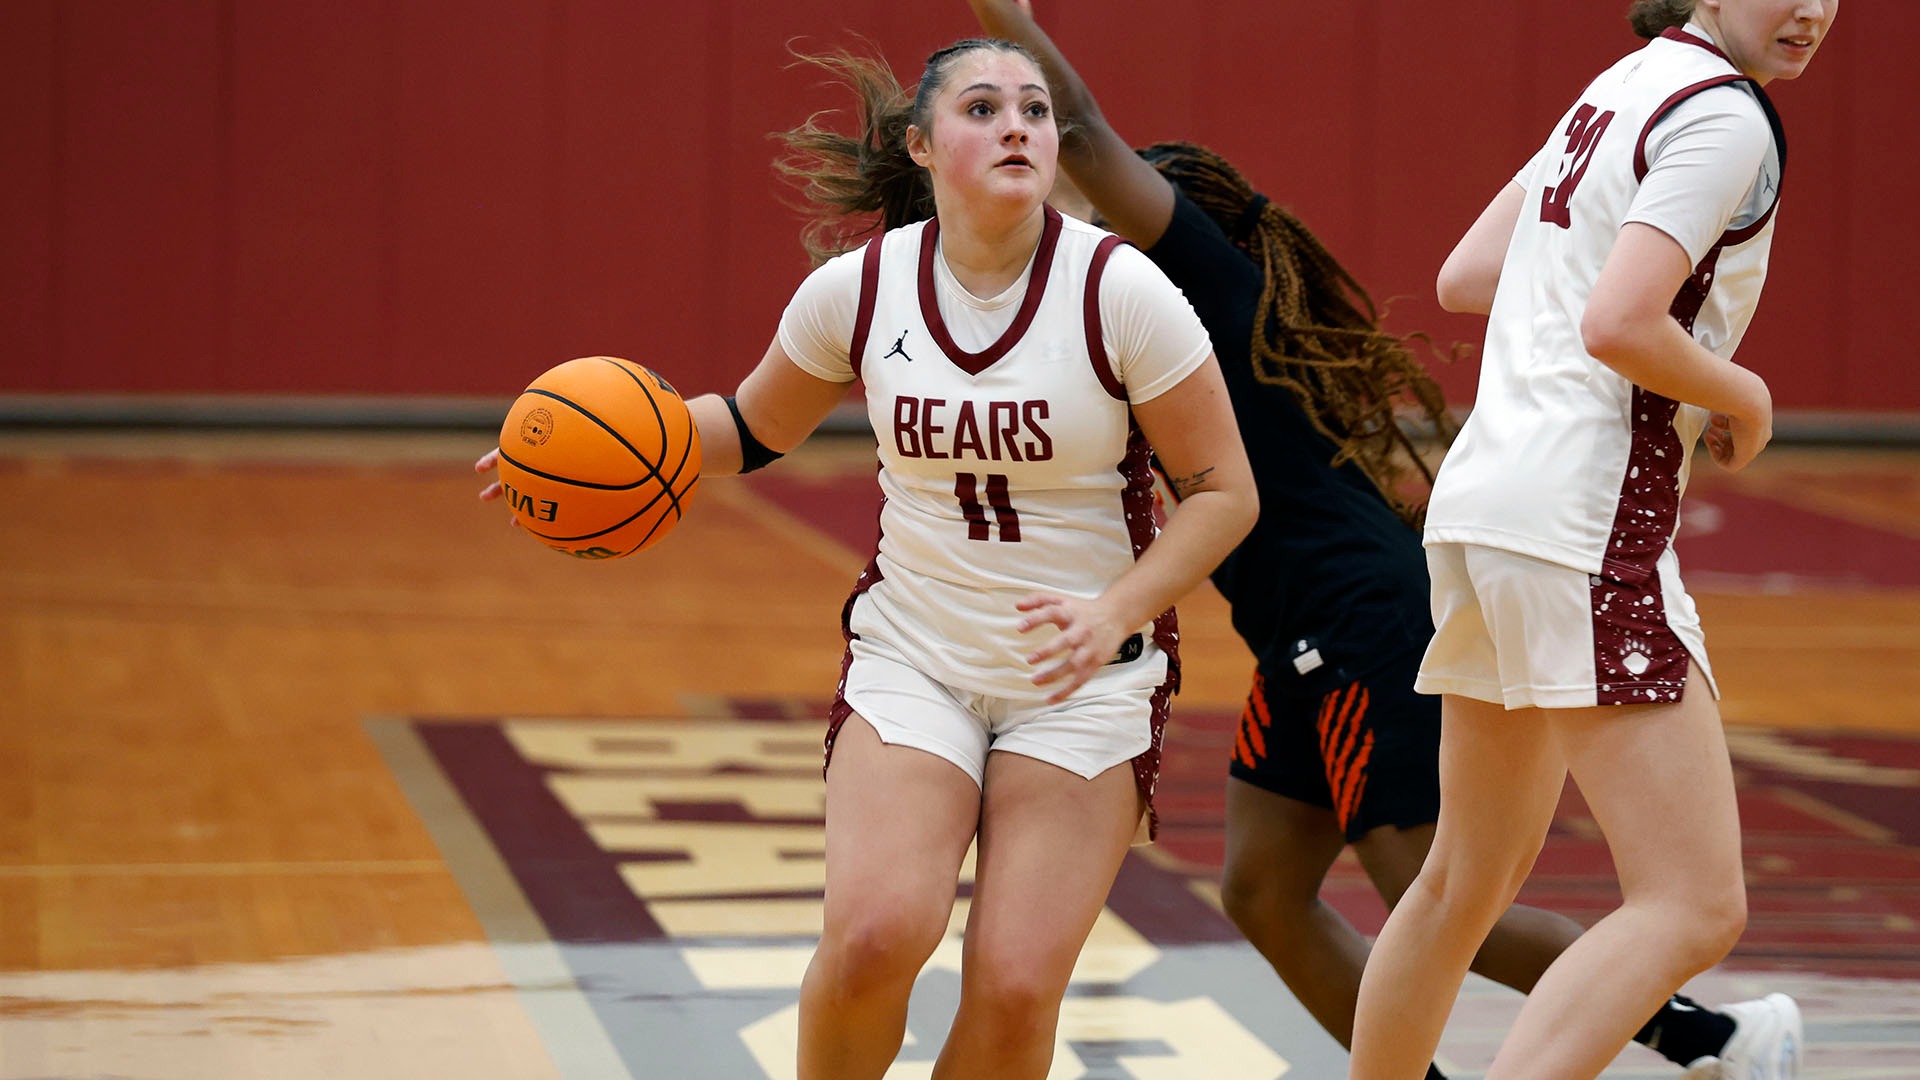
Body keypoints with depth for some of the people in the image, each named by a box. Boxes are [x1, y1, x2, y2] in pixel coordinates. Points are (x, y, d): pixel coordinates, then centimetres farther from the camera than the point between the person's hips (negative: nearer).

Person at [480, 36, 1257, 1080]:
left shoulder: (1120, 291, -12)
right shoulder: (857, 288, -4)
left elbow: (1223, 491, -6)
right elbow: (755, 425, 14)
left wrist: (1115, 613, -21)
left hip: (1089, 679, -1)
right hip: (914, 655, 1)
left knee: (1015, 988, -12)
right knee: (874, 933, -22)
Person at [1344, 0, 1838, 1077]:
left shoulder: (1621, 90, 18)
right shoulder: (1726, 116, -10)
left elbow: (1464, 279, 22)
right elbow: (1617, 326, -20)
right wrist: (1745, 398, -4)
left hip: (1485, 498, 10)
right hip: (1588, 514, -10)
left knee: (1467, 884, 22)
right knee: (1695, 908, -14)